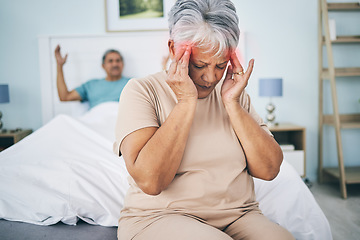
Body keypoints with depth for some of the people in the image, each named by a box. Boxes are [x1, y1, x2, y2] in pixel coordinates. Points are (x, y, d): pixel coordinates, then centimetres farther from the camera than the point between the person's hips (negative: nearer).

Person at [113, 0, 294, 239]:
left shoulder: (236, 94, 8)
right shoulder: (142, 91, -5)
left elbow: (269, 170, -1)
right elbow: (150, 181, -19)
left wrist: (232, 104, -7)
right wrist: (186, 101, -17)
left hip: (238, 216, 4)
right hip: (160, 217, -3)